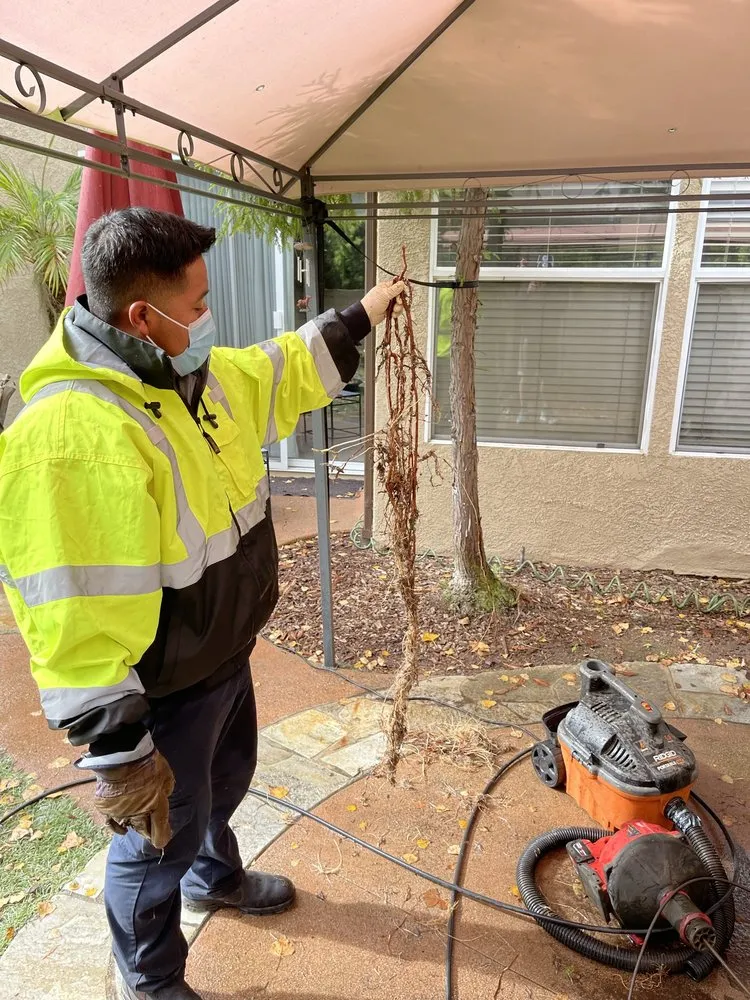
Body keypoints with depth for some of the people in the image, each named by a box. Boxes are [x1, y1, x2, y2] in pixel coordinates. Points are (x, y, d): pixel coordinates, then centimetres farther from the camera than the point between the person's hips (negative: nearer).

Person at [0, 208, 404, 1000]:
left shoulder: (193, 372, -3)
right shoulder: (71, 436, -34)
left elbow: (284, 372, 16)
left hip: (225, 655, 9)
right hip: (160, 690, -8)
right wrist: (119, 753, -24)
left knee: (223, 782, 32)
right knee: (162, 834, 17)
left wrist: (361, 317, 19)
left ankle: (216, 879, 63)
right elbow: (79, 625, -32)